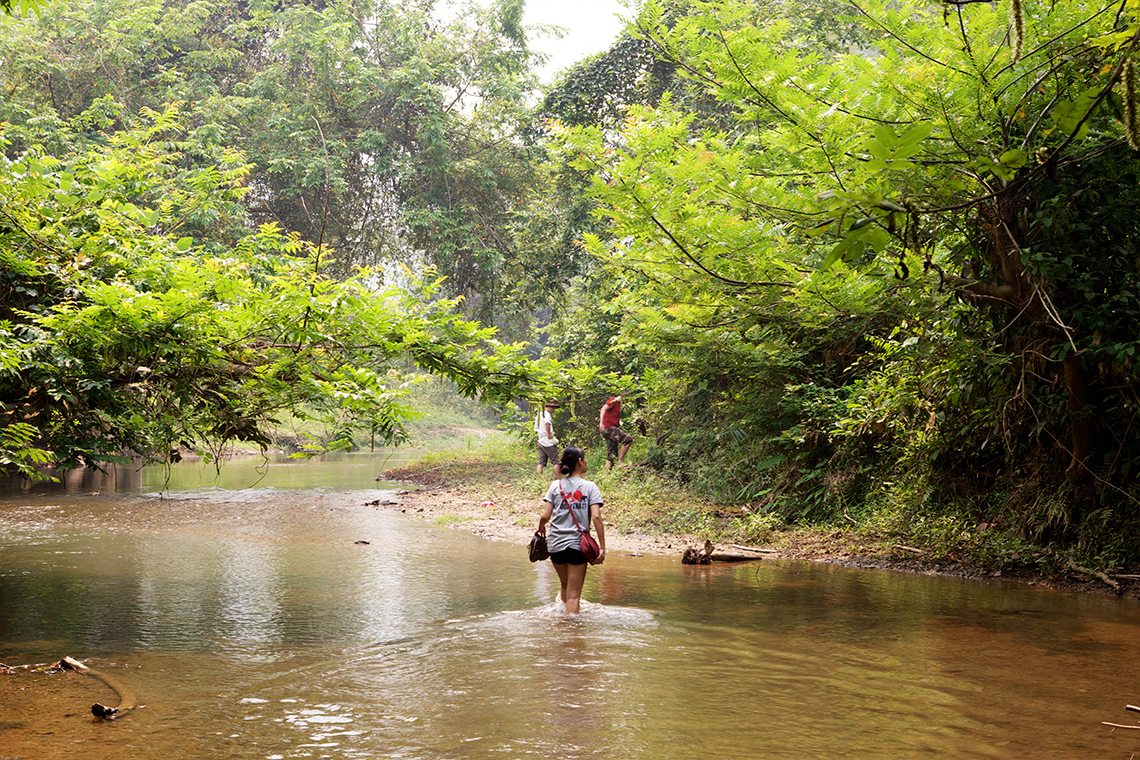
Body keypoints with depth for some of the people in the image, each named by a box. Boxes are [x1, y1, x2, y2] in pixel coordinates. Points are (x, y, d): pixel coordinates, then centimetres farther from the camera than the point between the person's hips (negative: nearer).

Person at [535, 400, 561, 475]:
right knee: (555, 462, -3)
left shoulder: (538, 415, 18)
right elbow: (547, 423, -33)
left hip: (541, 442, 8)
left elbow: (536, 430, 24)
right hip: (548, 442, -8)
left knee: (541, 463, 6)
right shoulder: (546, 414, -11)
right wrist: (549, 434, -22)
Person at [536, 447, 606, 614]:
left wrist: (541, 528, 20)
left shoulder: (556, 485, 4)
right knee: (574, 595, 2)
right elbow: (596, 517, -13)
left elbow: (545, 516, -3)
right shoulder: (590, 486, -3)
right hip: (577, 545, -3)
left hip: (556, 544, 3)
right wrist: (602, 547, -10)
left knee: (566, 586, 26)